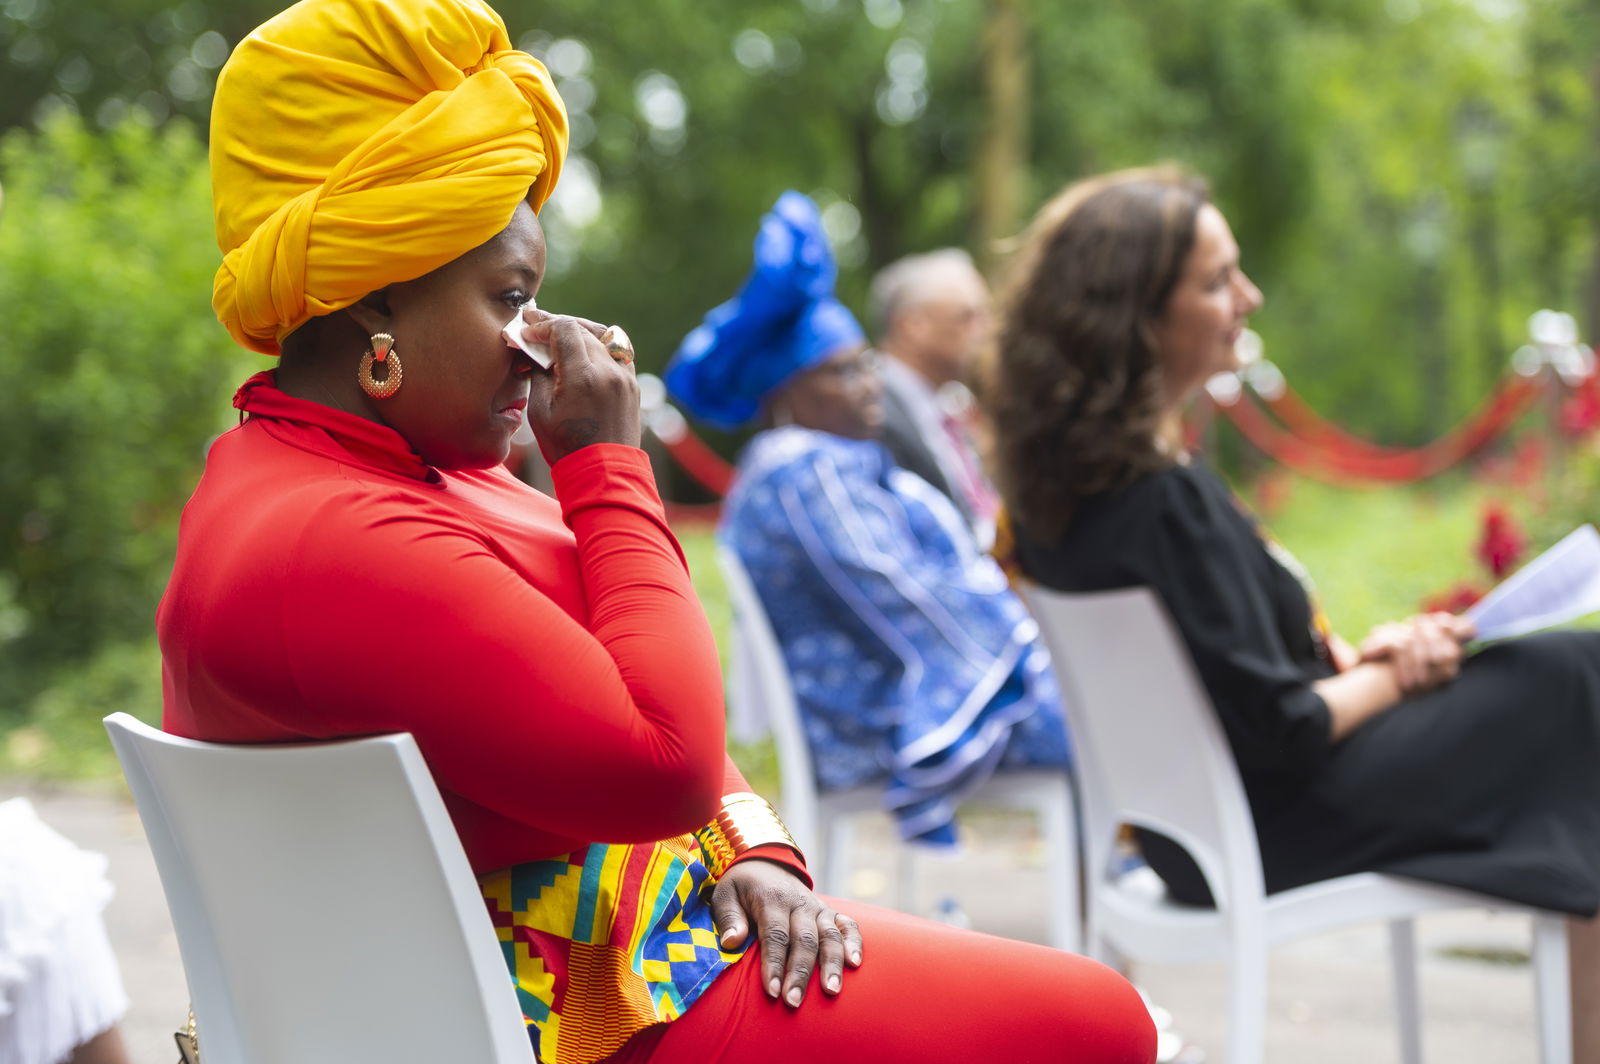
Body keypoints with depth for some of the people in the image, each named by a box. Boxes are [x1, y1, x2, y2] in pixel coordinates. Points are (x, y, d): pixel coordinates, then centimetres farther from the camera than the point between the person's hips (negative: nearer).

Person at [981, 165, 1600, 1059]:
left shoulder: (1060, 461, 0)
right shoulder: (1162, 497, -28)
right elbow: (1280, 731, -23)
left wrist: (1352, 652, 0)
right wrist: (1392, 676, -7)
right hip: (1275, 832, -9)